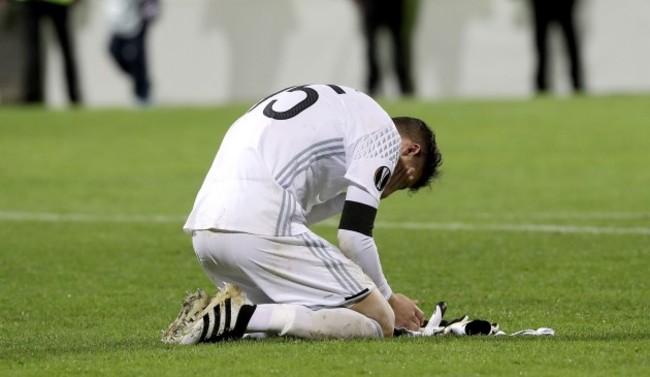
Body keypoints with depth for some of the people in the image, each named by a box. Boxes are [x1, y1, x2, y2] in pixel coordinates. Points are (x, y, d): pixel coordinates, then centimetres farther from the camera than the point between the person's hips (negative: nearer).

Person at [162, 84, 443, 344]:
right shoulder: (383, 130, 7)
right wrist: (387, 299, 13)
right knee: (380, 320, -4)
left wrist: (366, 190, 29)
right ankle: (244, 317, -17)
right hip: (261, 230, -9)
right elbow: (354, 238, -2)